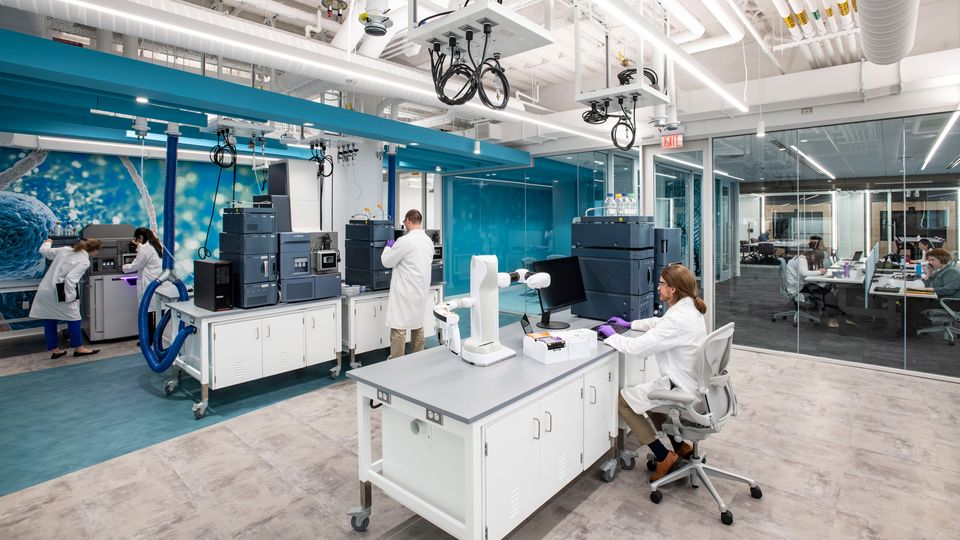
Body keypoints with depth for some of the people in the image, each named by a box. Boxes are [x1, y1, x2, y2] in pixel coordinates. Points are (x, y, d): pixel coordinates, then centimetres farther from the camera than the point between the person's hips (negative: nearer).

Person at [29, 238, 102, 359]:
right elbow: (70, 278, -23)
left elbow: (44, 251, 21)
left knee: (49, 321, 14)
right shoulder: (84, 261, -15)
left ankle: (54, 350, 24)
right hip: (58, 293, -8)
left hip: (45, 291, 8)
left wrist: (47, 242, 43)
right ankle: (79, 348, 14)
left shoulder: (64, 250, 7)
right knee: (73, 319, 5)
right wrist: (71, 296, -17)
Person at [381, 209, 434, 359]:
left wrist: (389, 247, 12)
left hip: (405, 292, -8)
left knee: (399, 328, -2)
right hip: (421, 290, 8)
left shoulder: (405, 241, -17)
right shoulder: (428, 241, 6)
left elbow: (387, 262, -8)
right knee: (418, 325, 15)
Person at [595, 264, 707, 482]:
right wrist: (629, 324, 20)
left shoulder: (678, 319, -28)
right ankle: (680, 447, 32)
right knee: (647, 394, 30)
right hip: (693, 383, 10)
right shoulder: (689, 309, 2)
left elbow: (637, 347, -26)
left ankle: (664, 456, 10)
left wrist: (612, 336, -9)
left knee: (622, 399, 4)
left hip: (681, 389, -10)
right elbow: (659, 322, 23)